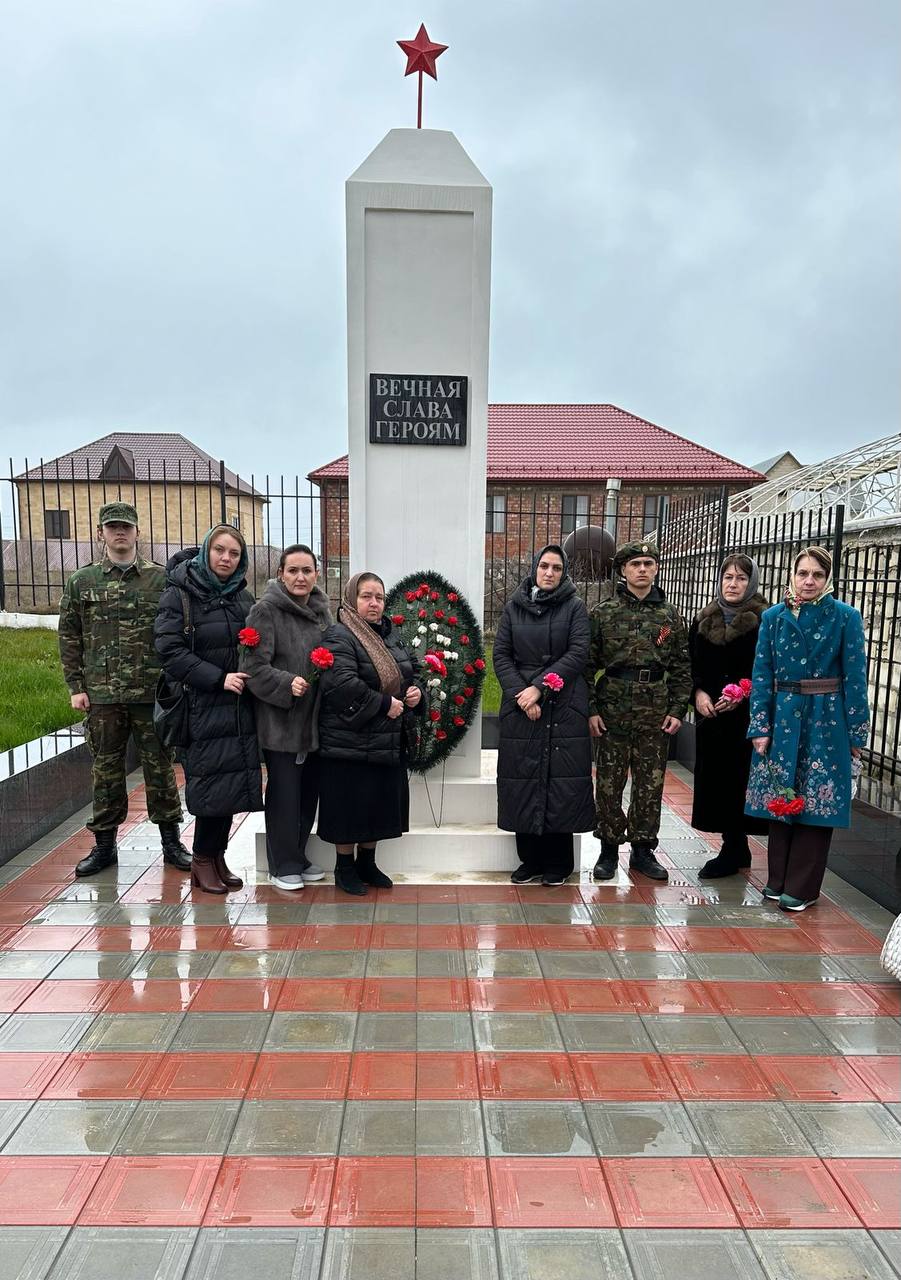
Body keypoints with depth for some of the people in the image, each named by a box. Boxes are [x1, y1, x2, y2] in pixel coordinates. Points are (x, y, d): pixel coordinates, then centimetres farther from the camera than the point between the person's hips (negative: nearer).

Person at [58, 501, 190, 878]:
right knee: (105, 770, 10)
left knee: (160, 767, 6)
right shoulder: (82, 582, 6)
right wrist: (76, 687, 3)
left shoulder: (161, 579, 2)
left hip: (152, 692, -1)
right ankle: (104, 844, 24)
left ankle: (171, 842, 19)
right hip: (101, 695, 2)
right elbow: (69, 637, 9)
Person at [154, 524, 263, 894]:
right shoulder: (178, 595, -4)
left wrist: (251, 676, 0)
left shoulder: (243, 597, 11)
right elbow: (170, 652, -11)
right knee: (211, 783, -4)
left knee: (233, 782, 6)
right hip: (202, 709, -5)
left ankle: (216, 857, 20)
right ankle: (203, 860, 14)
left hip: (239, 707, 5)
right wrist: (218, 678, -17)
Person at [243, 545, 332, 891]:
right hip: (280, 720, -7)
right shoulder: (266, 610, -11)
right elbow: (255, 667, -15)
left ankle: (298, 858, 30)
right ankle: (283, 866, 17)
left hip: (315, 719, 7)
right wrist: (287, 684, -28)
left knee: (309, 791, 14)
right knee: (284, 792, 1)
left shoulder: (322, 610, 10)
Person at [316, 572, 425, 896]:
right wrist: (384, 704, -22)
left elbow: (413, 669, 23)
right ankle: (344, 867, 20)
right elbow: (342, 683, -27)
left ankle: (367, 862, 32)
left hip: (389, 741, 8)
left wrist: (417, 690, 1)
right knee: (350, 805, 2)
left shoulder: (392, 635, 13)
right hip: (350, 743, -8)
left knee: (380, 804, 15)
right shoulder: (339, 637, -13)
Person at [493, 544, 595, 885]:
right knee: (523, 780, 3)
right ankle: (530, 859, 14)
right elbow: (501, 655, 4)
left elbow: (578, 654, -6)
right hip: (520, 705, 2)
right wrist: (520, 693, -9)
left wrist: (539, 687, -13)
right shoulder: (513, 608, 9)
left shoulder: (575, 607, 3)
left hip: (564, 706, -2)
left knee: (561, 781, -1)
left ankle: (558, 863, 11)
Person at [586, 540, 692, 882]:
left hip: (656, 714, 2)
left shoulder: (670, 616, 7)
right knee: (609, 783, 5)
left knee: (651, 784, 8)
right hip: (613, 710, -2)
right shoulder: (603, 613, 1)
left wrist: (677, 710, 1)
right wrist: (591, 709, -6)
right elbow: (588, 664, 0)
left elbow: (682, 668, 9)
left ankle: (643, 850, 22)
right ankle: (609, 848, 19)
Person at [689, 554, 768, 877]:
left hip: (747, 715, -5)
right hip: (710, 714, 5)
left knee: (737, 779, -3)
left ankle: (733, 850, 10)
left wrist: (742, 694, -17)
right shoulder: (704, 620, 10)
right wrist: (699, 693, -5)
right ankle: (736, 850, 20)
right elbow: (691, 665, 11)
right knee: (715, 778, 7)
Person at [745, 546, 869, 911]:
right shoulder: (773, 617, 3)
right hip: (783, 717, 3)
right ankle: (778, 880, 23)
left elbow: (854, 676, -2)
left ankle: (802, 888, 14)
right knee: (779, 797, 9)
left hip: (825, 720, -2)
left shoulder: (845, 617, -3)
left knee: (816, 801, 3)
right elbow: (762, 673, 2)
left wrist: (856, 732, -3)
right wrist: (760, 727, -3)